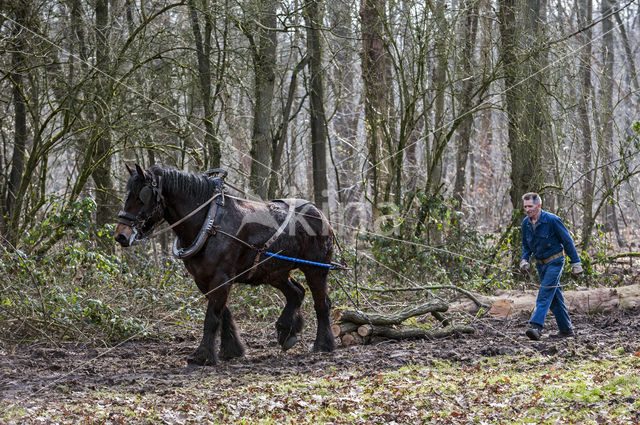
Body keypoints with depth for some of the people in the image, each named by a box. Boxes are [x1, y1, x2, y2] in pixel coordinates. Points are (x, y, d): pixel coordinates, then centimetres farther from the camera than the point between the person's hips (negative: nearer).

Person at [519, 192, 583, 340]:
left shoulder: (552, 220, -18)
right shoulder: (526, 223, 1)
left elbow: (568, 241, -12)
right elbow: (526, 245, 15)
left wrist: (576, 263, -10)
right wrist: (524, 260, -4)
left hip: (555, 262, -7)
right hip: (540, 264, 7)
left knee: (545, 294, -19)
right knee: (555, 297, 11)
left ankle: (536, 327, -29)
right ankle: (566, 329, 19)